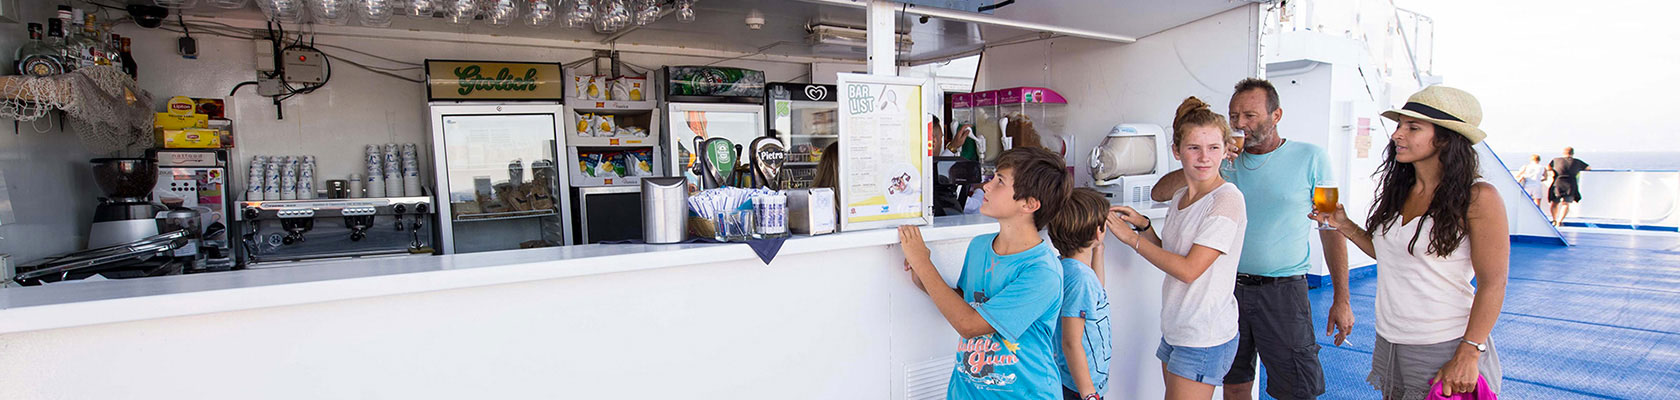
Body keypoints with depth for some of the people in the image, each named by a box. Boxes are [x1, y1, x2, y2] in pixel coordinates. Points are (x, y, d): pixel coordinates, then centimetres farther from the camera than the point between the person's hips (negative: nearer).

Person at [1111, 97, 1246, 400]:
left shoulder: (1227, 199, -16)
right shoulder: (1180, 198, 8)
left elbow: (1189, 270, -21)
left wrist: (1132, 238, -14)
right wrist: (1144, 226, 1)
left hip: (1204, 339, -8)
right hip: (1175, 329, 8)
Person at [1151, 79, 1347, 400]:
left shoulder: (1310, 159, -1)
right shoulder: (1225, 162, 4)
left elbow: (1333, 230, 1)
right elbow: (1159, 194, 0)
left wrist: (1341, 299, -2)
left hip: (1283, 290, -2)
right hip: (1229, 286, 3)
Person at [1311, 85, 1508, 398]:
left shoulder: (1478, 197, -13)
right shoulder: (1399, 191, 6)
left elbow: (1492, 285, -14)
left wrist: (1467, 356, -18)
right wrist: (1344, 225, 2)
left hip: (1443, 349, -6)